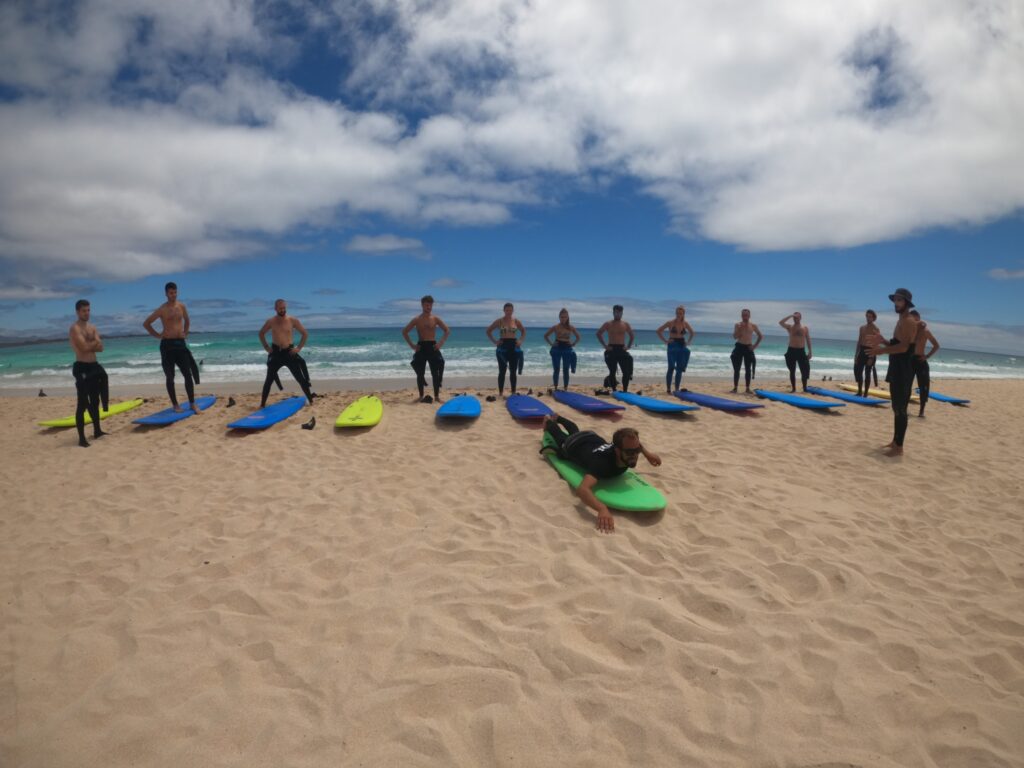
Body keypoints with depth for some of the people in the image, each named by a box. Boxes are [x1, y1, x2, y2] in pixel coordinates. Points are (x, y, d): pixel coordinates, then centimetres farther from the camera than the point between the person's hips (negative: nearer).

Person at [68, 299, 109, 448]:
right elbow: (85, 347, -21)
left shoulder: (92, 327, 14)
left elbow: (100, 347, 5)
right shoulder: (74, 328, -10)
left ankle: (97, 431, 30)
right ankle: (81, 438, -6)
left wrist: (90, 344, -13)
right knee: (82, 403, -8)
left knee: (95, 401, 17)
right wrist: (95, 342, -3)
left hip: (94, 366, 8)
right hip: (82, 368, -8)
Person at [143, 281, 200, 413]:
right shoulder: (162, 309, -5)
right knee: (170, 377, 2)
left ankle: (192, 404, 5)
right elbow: (146, 323, 2)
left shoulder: (182, 307, 7)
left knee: (188, 374, 0)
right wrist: (157, 335, -2)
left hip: (181, 343, 3)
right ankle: (175, 405, 10)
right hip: (167, 344, -3)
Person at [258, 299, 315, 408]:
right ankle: (262, 404, 16)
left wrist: (299, 348, -4)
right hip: (275, 353, 1)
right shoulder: (271, 322, 0)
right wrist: (266, 347, 6)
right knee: (269, 380, 5)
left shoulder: (293, 320, -6)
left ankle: (311, 401, 6)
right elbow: (261, 333, 16)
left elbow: (305, 334, 2)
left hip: (290, 352, -1)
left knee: (301, 378, -1)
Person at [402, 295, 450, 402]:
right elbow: (404, 332, 4)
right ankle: (421, 396, 13)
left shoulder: (436, 319, 2)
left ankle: (437, 396, 8)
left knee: (436, 373, 0)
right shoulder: (417, 319, 0)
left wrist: (441, 343, -4)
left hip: (433, 347, 1)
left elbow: (447, 331, 7)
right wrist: (412, 345, -3)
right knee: (420, 373, 2)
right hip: (421, 347, 0)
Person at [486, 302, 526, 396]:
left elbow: (524, 331, 17)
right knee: (502, 371, -1)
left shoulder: (516, 320, 4)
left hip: (514, 347, 3)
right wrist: (494, 342, -5)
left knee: (513, 372, 6)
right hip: (502, 347, -2)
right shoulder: (499, 321, -3)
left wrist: (520, 340, 2)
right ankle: (501, 392, 5)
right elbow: (488, 331, 3)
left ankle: (513, 392, 14)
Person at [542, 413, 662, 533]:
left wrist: (647, 454, -14)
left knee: (575, 432, 39)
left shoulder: (629, 448, -36)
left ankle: (556, 418, 65)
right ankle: (549, 421, 60)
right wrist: (602, 509, -86)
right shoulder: (603, 462, -54)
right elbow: (582, 489, -72)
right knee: (562, 438, 33)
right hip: (574, 445, -4)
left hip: (593, 439, 4)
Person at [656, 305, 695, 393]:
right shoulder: (670, 323, -5)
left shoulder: (685, 324, 5)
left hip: (682, 346, 4)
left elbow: (692, 333, 23)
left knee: (680, 369, 3)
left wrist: (688, 341, 9)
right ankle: (668, 389, -2)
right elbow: (658, 331, -2)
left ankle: (677, 389, 10)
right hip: (673, 346, -4)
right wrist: (665, 341, -8)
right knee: (671, 368, -8)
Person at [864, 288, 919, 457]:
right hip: (897, 368, 11)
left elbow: (903, 347, -24)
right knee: (896, 407, 15)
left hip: (903, 370, -11)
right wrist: (882, 341, 10)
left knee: (900, 408, -8)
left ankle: (899, 447, -5)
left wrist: (881, 351, -20)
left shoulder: (908, 321, -13)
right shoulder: (901, 321, 19)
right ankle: (895, 442, 23)